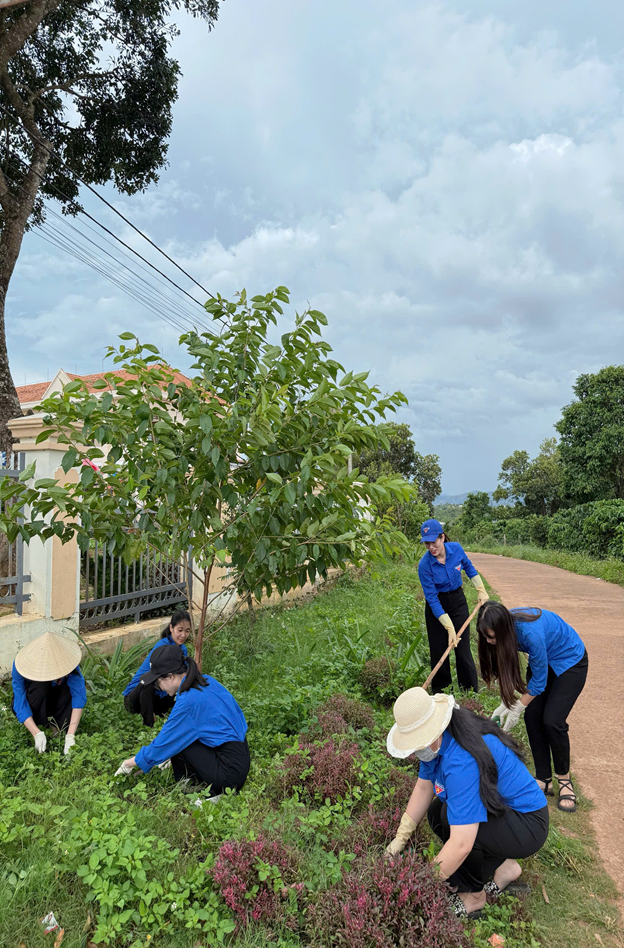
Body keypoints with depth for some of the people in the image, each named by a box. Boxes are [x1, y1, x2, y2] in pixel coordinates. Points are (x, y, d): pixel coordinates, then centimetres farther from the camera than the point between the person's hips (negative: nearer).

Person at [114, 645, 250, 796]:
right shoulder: (208, 681, 5)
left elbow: (164, 743, -8)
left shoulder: (188, 702, -19)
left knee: (177, 739, -3)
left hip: (229, 774, -8)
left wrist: (129, 763, 9)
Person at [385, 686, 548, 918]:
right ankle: (504, 867, 13)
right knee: (435, 812, 5)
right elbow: (423, 787, 5)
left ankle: (473, 896, -3)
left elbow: (461, 845, -35)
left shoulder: (461, 761, -36)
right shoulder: (438, 740, -8)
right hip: (503, 805, 9)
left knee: (453, 818, -27)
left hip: (528, 825, -9)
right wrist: (401, 837, 3)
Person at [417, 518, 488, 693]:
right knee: (438, 651, 4)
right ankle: (440, 694, 21)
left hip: (458, 601, 2)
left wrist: (481, 590, 3)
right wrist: (449, 628, -23)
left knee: (463, 649, 2)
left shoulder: (456, 549, -16)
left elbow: (469, 568, 8)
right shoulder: (425, 565, -24)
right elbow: (432, 599, -21)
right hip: (436, 606, -2)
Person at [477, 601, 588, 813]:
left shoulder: (531, 633, -41)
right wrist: (506, 704, -9)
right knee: (532, 716, -4)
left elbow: (539, 680, -26)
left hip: (570, 661, -6)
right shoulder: (505, 627, -20)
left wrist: (517, 708, -15)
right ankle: (544, 780, 10)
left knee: (552, 721, -13)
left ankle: (564, 780, 9)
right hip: (543, 660, 6)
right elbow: (508, 669, -4)